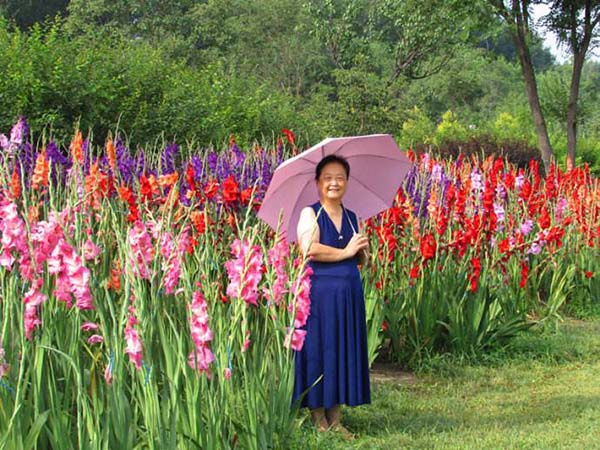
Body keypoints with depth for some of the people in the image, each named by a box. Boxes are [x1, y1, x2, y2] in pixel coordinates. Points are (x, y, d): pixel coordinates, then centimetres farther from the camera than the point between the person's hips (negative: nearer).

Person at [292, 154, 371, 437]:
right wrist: (344, 252, -12)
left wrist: (362, 250, -7)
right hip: (319, 290, -5)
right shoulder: (310, 214, -3)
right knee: (319, 349, -2)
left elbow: (363, 259, 15)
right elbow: (309, 249, -18)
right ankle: (319, 420, 6)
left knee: (345, 350, 6)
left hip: (349, 292, 5)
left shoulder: (352, 218, 14)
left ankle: (335, 419, 14)